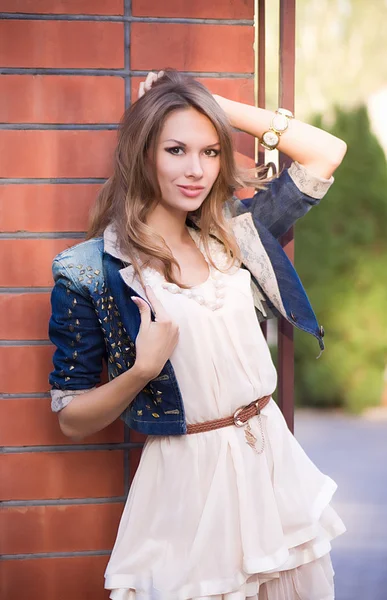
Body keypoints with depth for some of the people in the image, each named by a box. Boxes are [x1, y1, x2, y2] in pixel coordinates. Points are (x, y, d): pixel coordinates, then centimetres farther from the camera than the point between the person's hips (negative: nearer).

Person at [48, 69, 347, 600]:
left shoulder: (234, 234, 6)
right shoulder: (89, 271, -8)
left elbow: (326, 152, 8)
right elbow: (72, 421, -5)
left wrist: (218, 107, 2)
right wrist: (143, 369, -23)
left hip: (275, 458, 5)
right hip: (187, 476, -4)